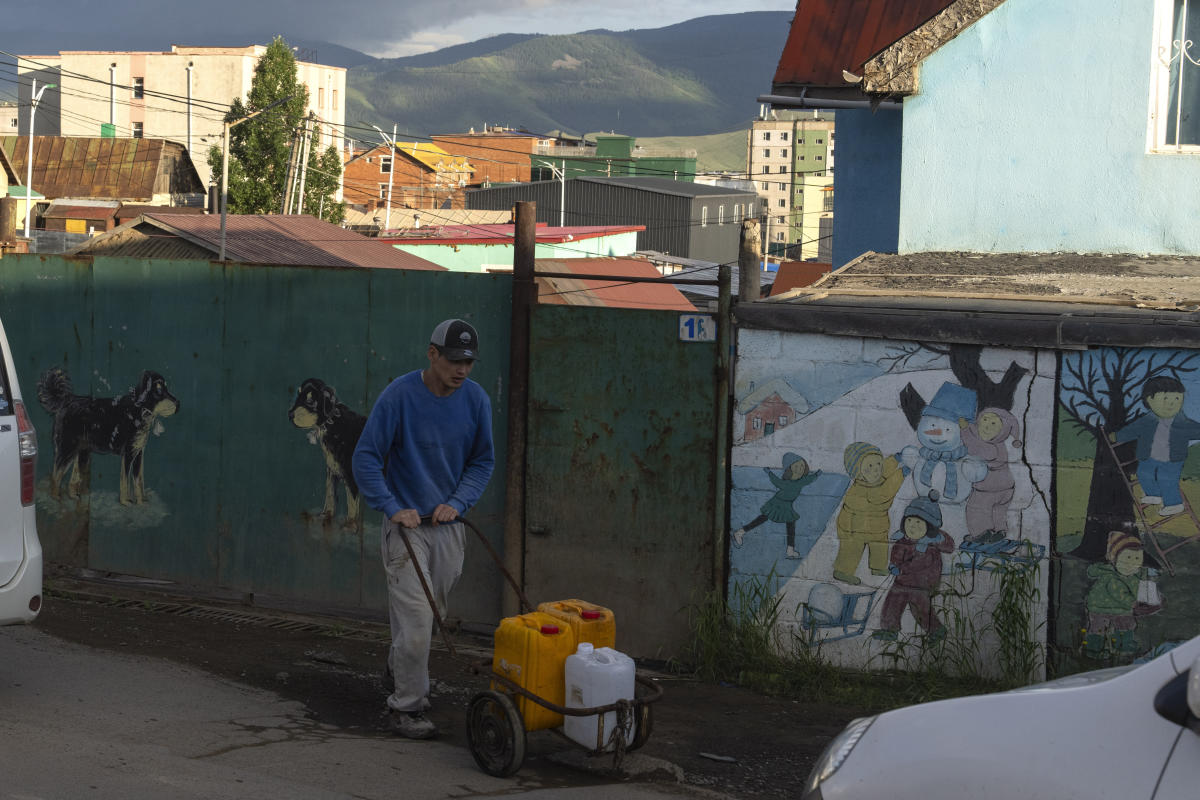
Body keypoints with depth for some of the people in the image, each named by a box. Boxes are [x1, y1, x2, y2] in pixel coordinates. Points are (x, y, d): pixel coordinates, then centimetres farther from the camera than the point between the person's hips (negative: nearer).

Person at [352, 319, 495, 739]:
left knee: (432, 614, 15)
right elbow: (366, 457, -12)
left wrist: (457, 503, -8)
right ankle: (405, 705, 1)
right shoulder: (399, 396, -15)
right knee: (415, 618, -10)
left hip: (448, 526, 5)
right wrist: (393, 509, -19)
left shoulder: (475, 399, -1)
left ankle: (402, 672, 40)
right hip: (406, 525, -5)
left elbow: (482, 461, 8)